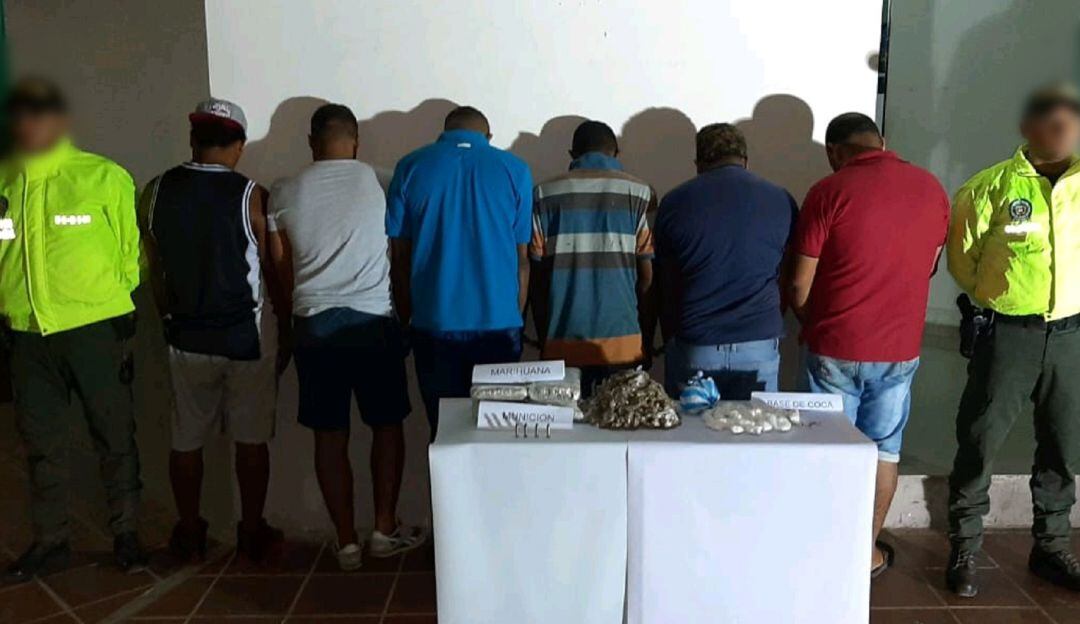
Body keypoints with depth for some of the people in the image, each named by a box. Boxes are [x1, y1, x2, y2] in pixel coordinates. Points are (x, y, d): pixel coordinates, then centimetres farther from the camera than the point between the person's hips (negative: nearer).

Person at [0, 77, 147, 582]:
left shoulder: (104, 177, -6)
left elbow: (130, 250, -1)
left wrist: (120, 313, 1)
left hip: (96, 330, -4)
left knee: (115, 437, 7)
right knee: (42, 444, 14)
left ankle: (125, 534, 23)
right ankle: (51, 541, 29)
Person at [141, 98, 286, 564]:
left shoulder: (155, 193, -2)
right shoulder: (250, 196, -13)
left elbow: (154, 272, 5)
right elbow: (272, 270, -6)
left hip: (185, 337, 3)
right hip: (246, 337, -3)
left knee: (186, 439, 14)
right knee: (251, 439, 9)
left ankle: (189, 537, 26)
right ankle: (253, 535, 20)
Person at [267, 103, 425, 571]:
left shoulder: (284, 194, 3)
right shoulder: (378, 182, -1)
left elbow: (282, 270, 7)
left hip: (313, 325, 2)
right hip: (374, 321, -1)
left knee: (330, 435, 8)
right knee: (387, 424, 14)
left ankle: (346, 542, 14)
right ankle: (385, 530, 18)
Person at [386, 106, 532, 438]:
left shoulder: (411, 167, 3)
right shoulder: (514, 170, 3)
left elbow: (399, 258, 3)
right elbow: (521, 258, 4)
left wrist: (406, 320, 12)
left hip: (434, 324, 0)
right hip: (498, 323, 0)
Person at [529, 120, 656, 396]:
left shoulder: (545, 195, 4)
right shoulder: (639, 193, 2)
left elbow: (538, 279, 4)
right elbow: (647, 277, 0)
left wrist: (544, 341, 12)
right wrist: (647, 340, 10)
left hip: (563, 344, 1)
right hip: (624, 343, -1)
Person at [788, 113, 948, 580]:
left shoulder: (830, 192, -12)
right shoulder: (931, 188, 2)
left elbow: (800, 284, -10)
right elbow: (928, 268, 11)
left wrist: (810, 325, 9)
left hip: (836, 348, -3)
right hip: (900, 348, 4)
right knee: (884, 449, 17)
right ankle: (869, 548, 28)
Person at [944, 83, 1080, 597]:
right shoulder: (992, 186, -8)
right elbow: (961, 257, 0)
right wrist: (997, 301, 8)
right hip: (1007, 333, -4)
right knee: (980, 442, 2)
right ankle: (964, 550, 17)